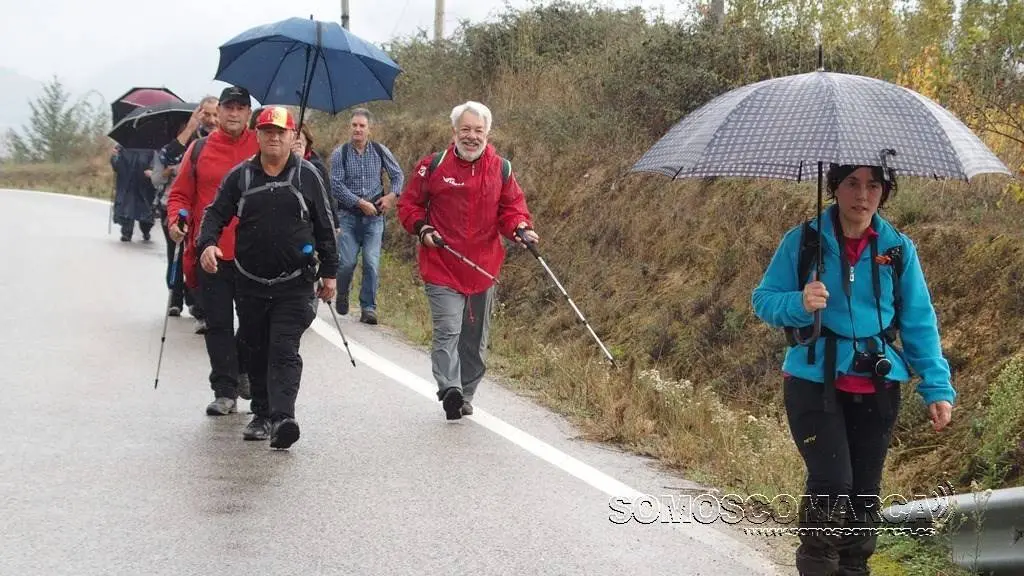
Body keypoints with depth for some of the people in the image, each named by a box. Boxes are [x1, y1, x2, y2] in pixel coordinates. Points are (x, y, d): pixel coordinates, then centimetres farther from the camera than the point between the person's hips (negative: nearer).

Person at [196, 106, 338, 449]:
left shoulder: (307, 176, 2)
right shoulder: (240, 176, 6)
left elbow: (325, 227, 7)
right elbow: (216, 213, 7)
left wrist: (329, 272, 6)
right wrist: (207, 243, -14)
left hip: (295, 284, -3)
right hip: (250, 283, 3)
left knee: (284, 351, -13)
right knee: (258, 352, 12)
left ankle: (282, 418, -23)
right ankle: (262, 414, 24)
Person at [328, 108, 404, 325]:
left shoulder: (380, 151, 4)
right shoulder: (340, 153, -2)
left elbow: (398, 175, 16)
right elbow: (336, 185, -7)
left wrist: (392, 196, -1)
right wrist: (360, 203, -13)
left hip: (374, 217, 1)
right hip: (349, 215, -1)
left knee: (372, 263, -8)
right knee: (347, 262, -6)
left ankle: (368, 307, 1)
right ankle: (342, 297, 24)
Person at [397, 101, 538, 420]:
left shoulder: (501, 169, 5)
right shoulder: (433, 166, -2)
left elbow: (512, 207, 7)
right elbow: (409, 203, 7)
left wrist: (520, 228, -14)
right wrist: (422, 228, -10)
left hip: (483, 268, 4)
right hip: (441, 266, -3)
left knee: (475, 338, 13)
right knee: (448, 330, -18)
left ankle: (465, 396, 28)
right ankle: (450, 390, -27)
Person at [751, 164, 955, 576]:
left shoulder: (898, 249, 4)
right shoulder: (803, 242, -3)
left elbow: (919, 324, 5)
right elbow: (764, 299, -1)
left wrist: (938, 387, -3)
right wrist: (799, 304, -23)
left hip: (876, 388, 3)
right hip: (813, 383, -3)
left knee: (865, 491, 7)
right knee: (832, 482, -15)